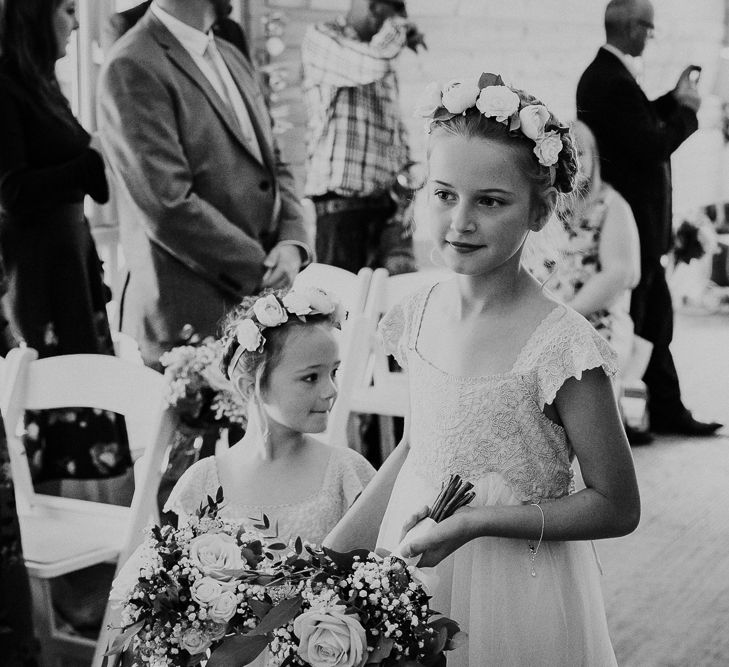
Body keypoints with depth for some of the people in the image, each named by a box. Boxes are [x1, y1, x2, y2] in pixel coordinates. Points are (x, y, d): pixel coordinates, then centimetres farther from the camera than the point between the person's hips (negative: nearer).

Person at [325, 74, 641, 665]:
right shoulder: (419, 314, -5)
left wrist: (478, 520, -21)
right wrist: (335, 551, 5)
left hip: (516, 593, -5)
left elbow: (617, 507, -15)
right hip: (409, 565, 5)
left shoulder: (561, 345, -21)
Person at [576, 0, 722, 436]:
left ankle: (667, 410, 25)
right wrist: (687, 109, -9)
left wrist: (675, 100, 9)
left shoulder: (604, 74, 9)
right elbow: (653, 147, -23)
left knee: (656, 319, 16)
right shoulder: (614, 84, -22)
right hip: (632, 224, -10)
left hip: (630, 220, 10)